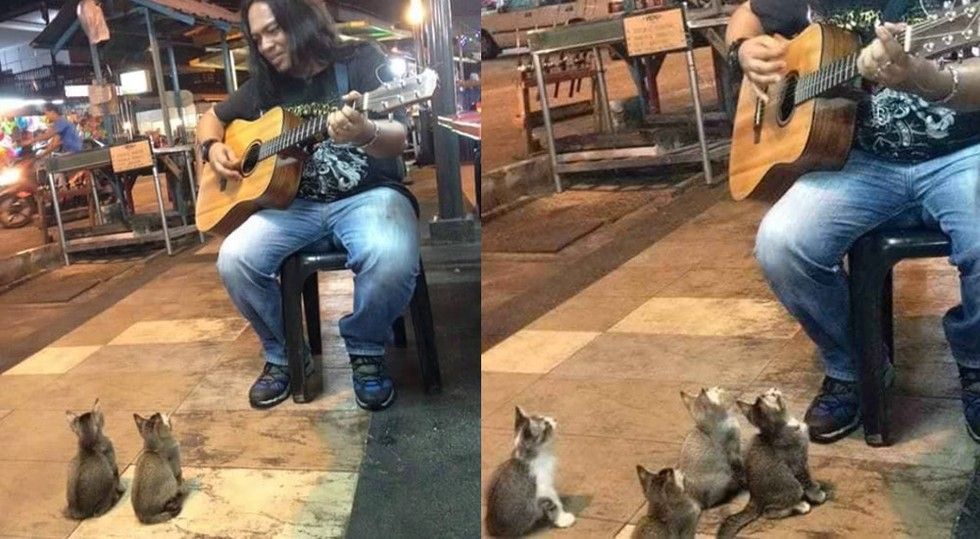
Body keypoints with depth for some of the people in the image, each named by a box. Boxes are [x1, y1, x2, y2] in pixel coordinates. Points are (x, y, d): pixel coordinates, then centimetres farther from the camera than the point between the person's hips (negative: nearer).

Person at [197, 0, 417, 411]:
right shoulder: (266, 86, 12)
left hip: (368, 195, -4)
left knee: (392, 260, -36)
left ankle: (365, 350, -4)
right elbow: (212, 118, 27)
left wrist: (366, 133, -38)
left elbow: (397, 141, -15)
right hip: (296, 204, 4)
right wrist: (213, 149, 4)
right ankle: (283, 355, 4)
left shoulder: (361, 60, -3)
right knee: (234, 260, -22)